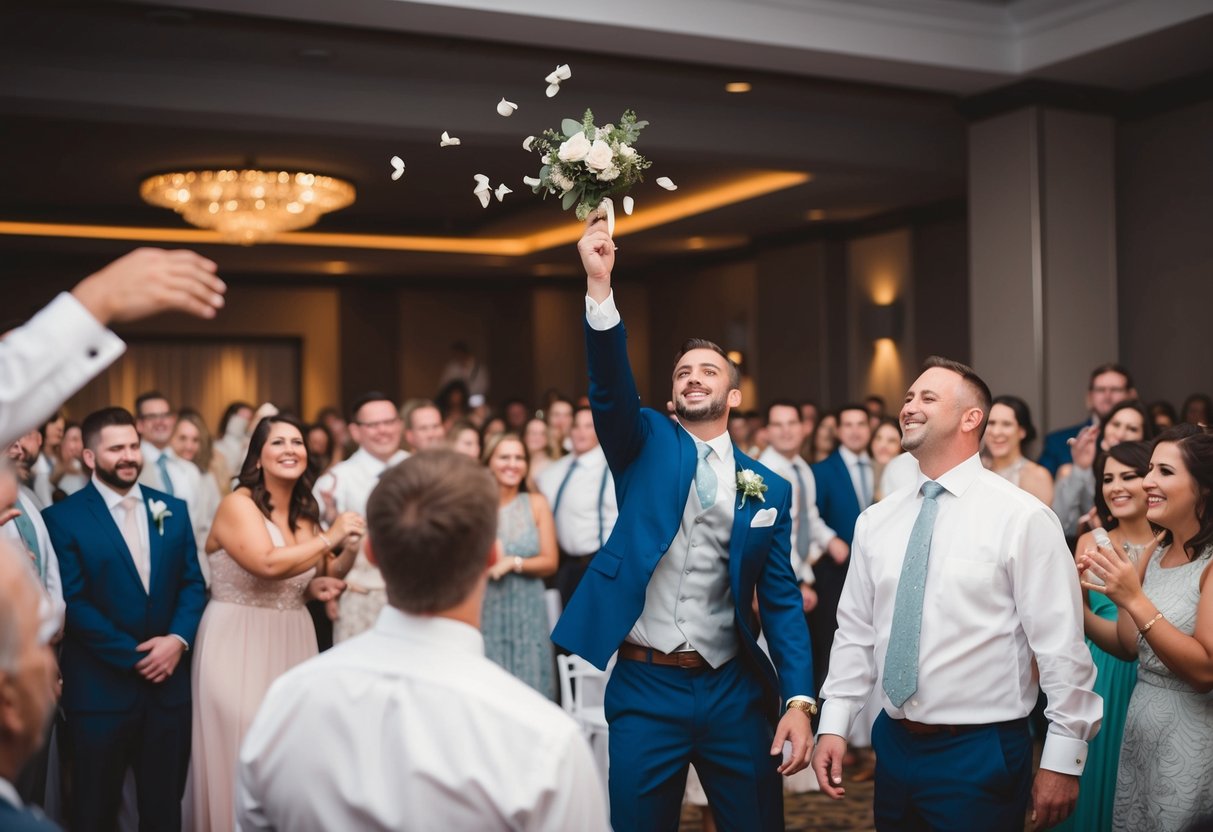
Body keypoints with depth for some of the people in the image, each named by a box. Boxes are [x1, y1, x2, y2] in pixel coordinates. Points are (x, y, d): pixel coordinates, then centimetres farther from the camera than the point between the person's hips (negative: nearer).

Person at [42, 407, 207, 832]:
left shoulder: (173, 510, 8)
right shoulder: (63, 518, -6)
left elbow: (193, 583, 6)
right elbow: (74, 602, -11)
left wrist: (178, 638, -11)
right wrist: (134, 656, -13)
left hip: (168, 680, 4)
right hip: (101, 686, -3)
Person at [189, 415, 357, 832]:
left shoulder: (305, 512, 10)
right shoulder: (238, 504, -11)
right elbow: (268, 564, -27)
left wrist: (316, 586, 0)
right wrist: (329, 538, -18)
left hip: (292, 642, 6)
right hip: (240, 644, -6)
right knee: (242, 752, -2)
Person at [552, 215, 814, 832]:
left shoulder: (768, 488, 6)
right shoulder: (645, 445, 4)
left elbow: (781, 599, 4)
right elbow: (610, 385, -15)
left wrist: (799, 699, -7)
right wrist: (599, 286, -29)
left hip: (733, 690, 1)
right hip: (645, 687, -1)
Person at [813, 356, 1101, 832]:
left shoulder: (1022, 518, -11)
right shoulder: (875, 522, 5)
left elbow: (1061, 645, -11)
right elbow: (856, 632, 9)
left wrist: (1063, 759, -10)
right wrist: (833, 725, 3)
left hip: (981, 755, -5)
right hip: (893, 747, 5)